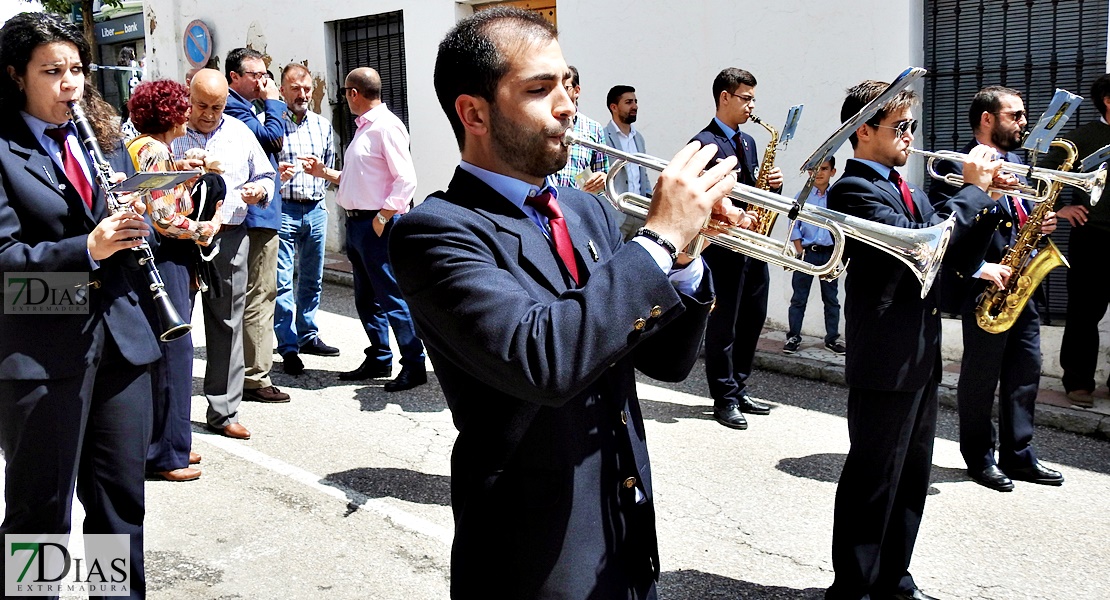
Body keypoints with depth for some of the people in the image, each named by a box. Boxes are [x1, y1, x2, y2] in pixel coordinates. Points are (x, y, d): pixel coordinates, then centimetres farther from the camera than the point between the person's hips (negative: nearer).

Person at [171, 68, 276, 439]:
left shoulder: (240, 133, 14)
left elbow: (266, 176, 22)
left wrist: (259, 191, 0)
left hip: (229, 240, 3)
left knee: (227, 324, 6)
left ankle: (224, 412, 15)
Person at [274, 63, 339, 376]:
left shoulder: (322, 125, 12)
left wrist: (321, 181, 8)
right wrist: (275, 174, -22)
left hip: (316, 210, 5)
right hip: (283, 209, -5)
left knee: (312, 279, 13)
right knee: (282, 282, -4)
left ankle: (308, 335, 26)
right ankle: (288, 348, 0)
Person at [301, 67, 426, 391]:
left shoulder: (386, 126, -13)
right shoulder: (364, 128, 17)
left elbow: (406, 180, -19)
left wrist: (382, 218, -20)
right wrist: (323, 172, 22)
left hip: (377, 224, -10)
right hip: (356, 221, 10)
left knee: (392, 298, -5)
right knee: (367, 299, 16)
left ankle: (414, 366, 4)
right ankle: (378, 360, 27)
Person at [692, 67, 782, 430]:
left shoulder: (747, 141, 17)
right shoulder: (704, 143, -9)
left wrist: (773, 184, 0)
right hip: (724, 248, -8)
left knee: (752, 321, 13)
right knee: (723, 326, 0)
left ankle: (738, 390, 25)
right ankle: (724, 399, 9)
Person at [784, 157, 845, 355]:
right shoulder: (802, 197, 1)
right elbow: (794, 227, 2)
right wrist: (800, 252, -6)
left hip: (829, 253, 1)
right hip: (806, 252, -1)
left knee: (831, 298, 7)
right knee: (799, 298, 3)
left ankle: (832, 339, 15)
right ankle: (793, 337, 10)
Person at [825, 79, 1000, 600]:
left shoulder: (903, 188, 15)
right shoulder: (853, 190, -14)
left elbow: (938, 244, 18)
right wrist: (974, 190, -16)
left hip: (921, 352, 9)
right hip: (886, 357, -9)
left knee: (912, 475, 17)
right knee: (872, 479, 0)